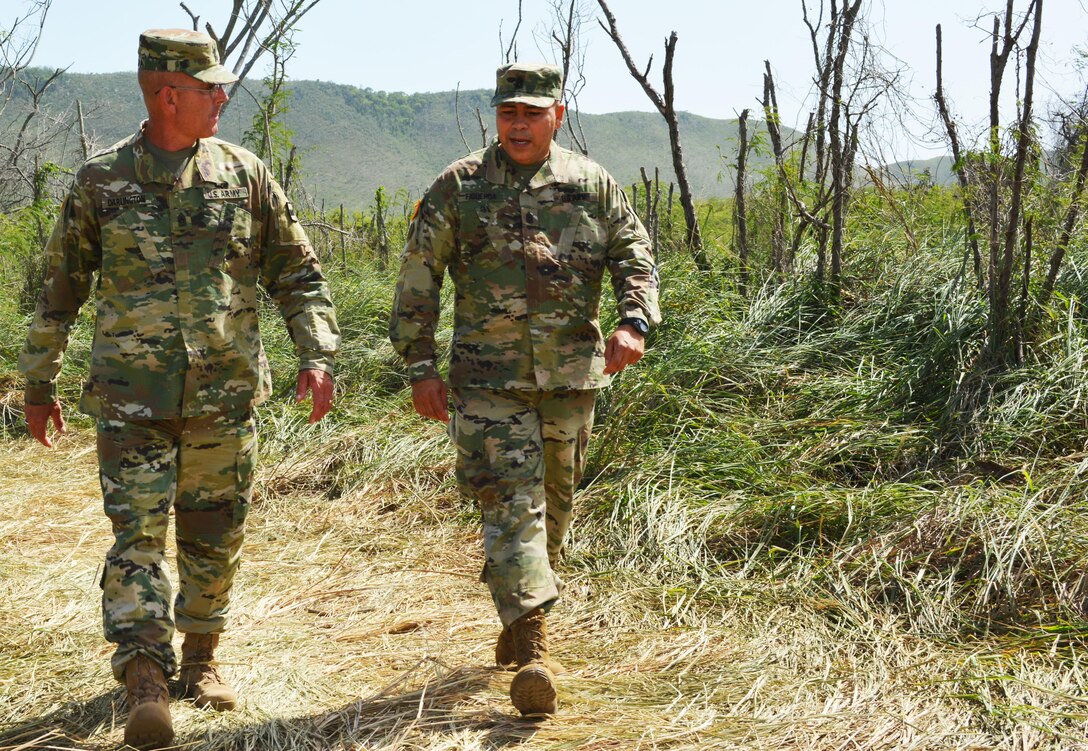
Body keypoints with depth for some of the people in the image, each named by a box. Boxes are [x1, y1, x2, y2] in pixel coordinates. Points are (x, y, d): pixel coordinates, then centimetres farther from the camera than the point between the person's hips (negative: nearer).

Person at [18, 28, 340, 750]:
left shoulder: (243, 173, 5)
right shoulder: (101, 181, 1)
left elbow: (297, 272, 8)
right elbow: (60, 286, 9)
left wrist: (318, 354, -4)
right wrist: (39, 382, 12)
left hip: (227, 392, 2)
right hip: (133, 395, -2)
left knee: (215, 534, 10)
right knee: (138, 532, -9)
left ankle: (202, 657, 27)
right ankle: (145, 682, -9)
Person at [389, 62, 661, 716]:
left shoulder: (592, 185, 8)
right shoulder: (458, 188, 2)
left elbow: (635, 257, 8)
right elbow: (418, 278, 4)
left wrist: (635, 321, -11)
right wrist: (421, 366, -2)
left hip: (572, 376, 3)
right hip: (488, 377, -3)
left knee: (554, 504, 14)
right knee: (512, 506, -12)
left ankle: (518, 618, 34)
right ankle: (532, 652, -17)